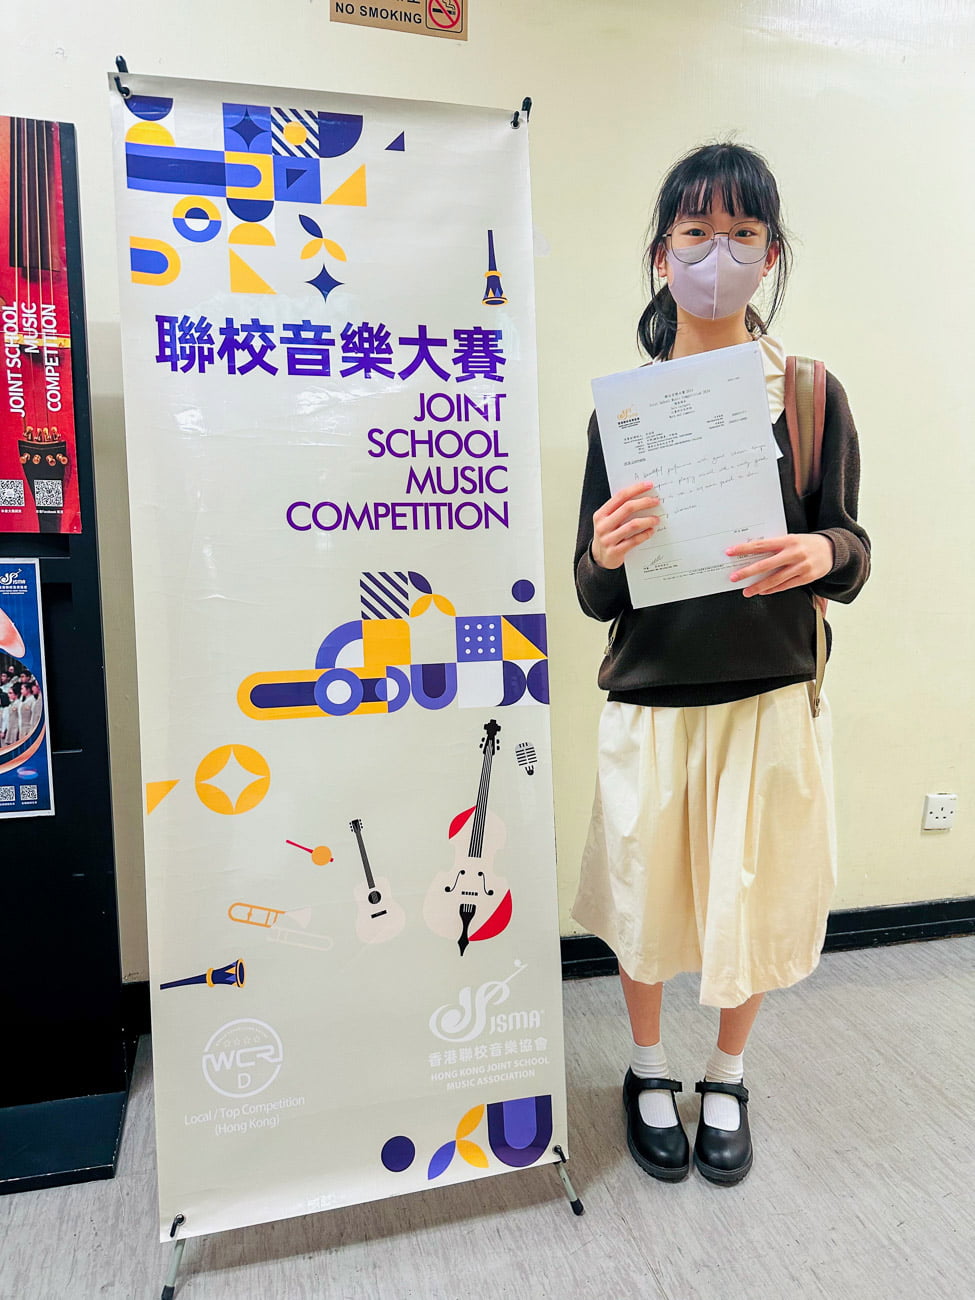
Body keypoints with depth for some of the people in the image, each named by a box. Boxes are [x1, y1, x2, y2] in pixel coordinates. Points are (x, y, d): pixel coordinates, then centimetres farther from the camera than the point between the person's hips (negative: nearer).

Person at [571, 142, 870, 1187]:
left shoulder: (811, 394, -1)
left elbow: (850, 551, 2)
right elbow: (596, 599, -3)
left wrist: (822, 553, -21)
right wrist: (605, 555, -25)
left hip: (772, 699, 0)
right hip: (649, 703, 0)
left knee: (754, 898, 13)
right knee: (644, 896, 13)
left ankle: (725, 1080, 44)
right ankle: (648, 1069, 44)